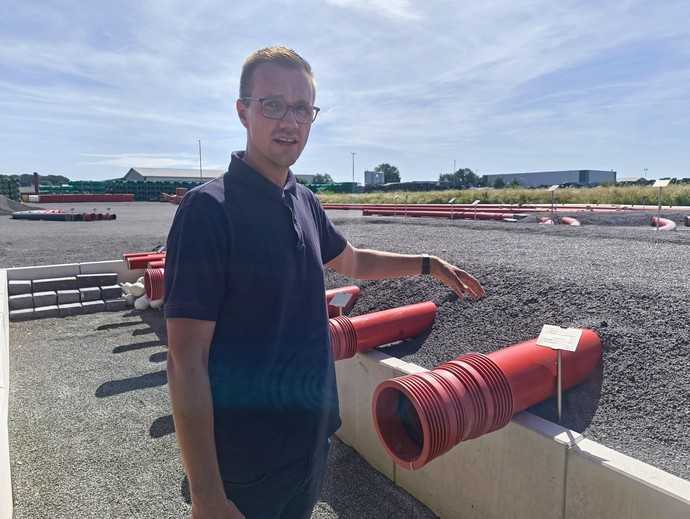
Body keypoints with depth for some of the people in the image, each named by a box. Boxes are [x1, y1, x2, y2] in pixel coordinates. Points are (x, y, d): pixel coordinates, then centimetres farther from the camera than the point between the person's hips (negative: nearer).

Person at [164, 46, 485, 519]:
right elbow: (186, 364, -22)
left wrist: (427, 264, 14)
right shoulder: (209, 209, -21)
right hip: (245, 463, -7)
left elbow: (353, 261, 20)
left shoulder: (305, 202, 1)